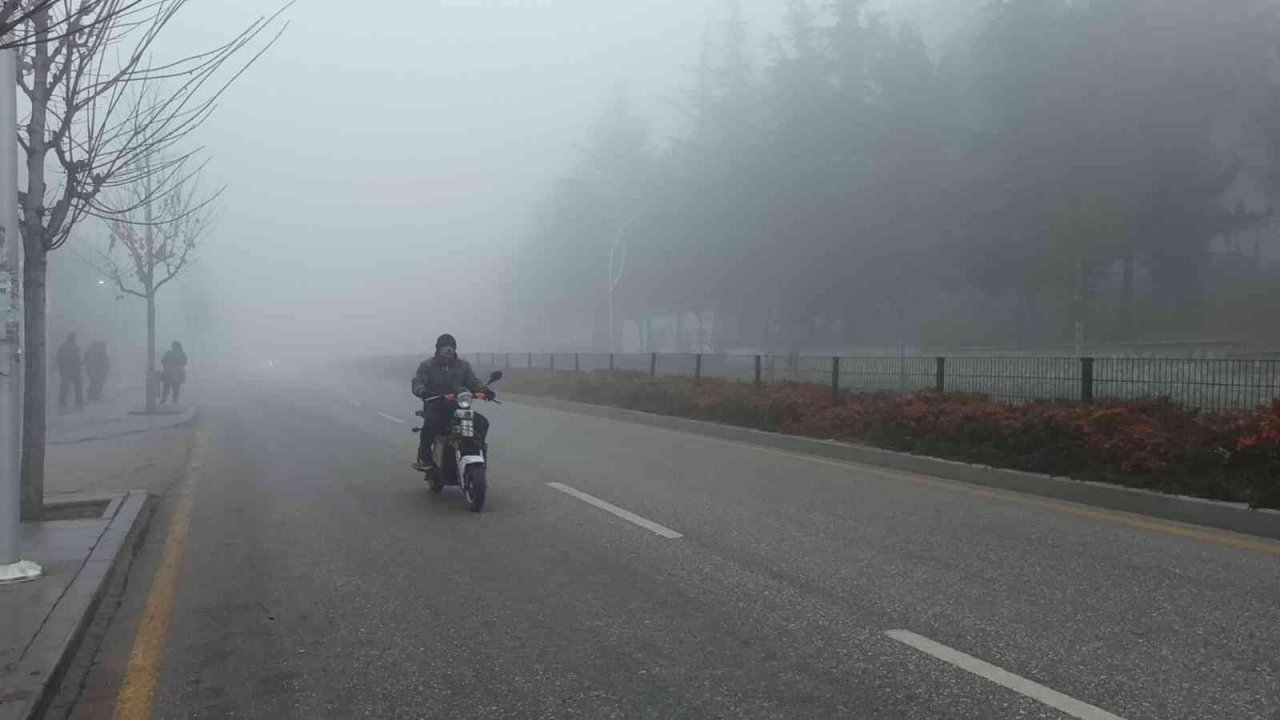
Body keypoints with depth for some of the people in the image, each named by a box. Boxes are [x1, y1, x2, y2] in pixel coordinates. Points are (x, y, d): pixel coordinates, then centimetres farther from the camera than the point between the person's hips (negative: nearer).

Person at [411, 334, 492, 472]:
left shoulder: (463, 365, 13)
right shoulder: (427, 366, 4)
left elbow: (473, 381, 5)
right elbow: (417, 383, -9)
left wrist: (484, 390, -18)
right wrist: (423, 392, -34)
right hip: (435, 407, -3)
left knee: (482, 423, -15)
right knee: (429, 426, -35)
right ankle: (424, 458, -17)